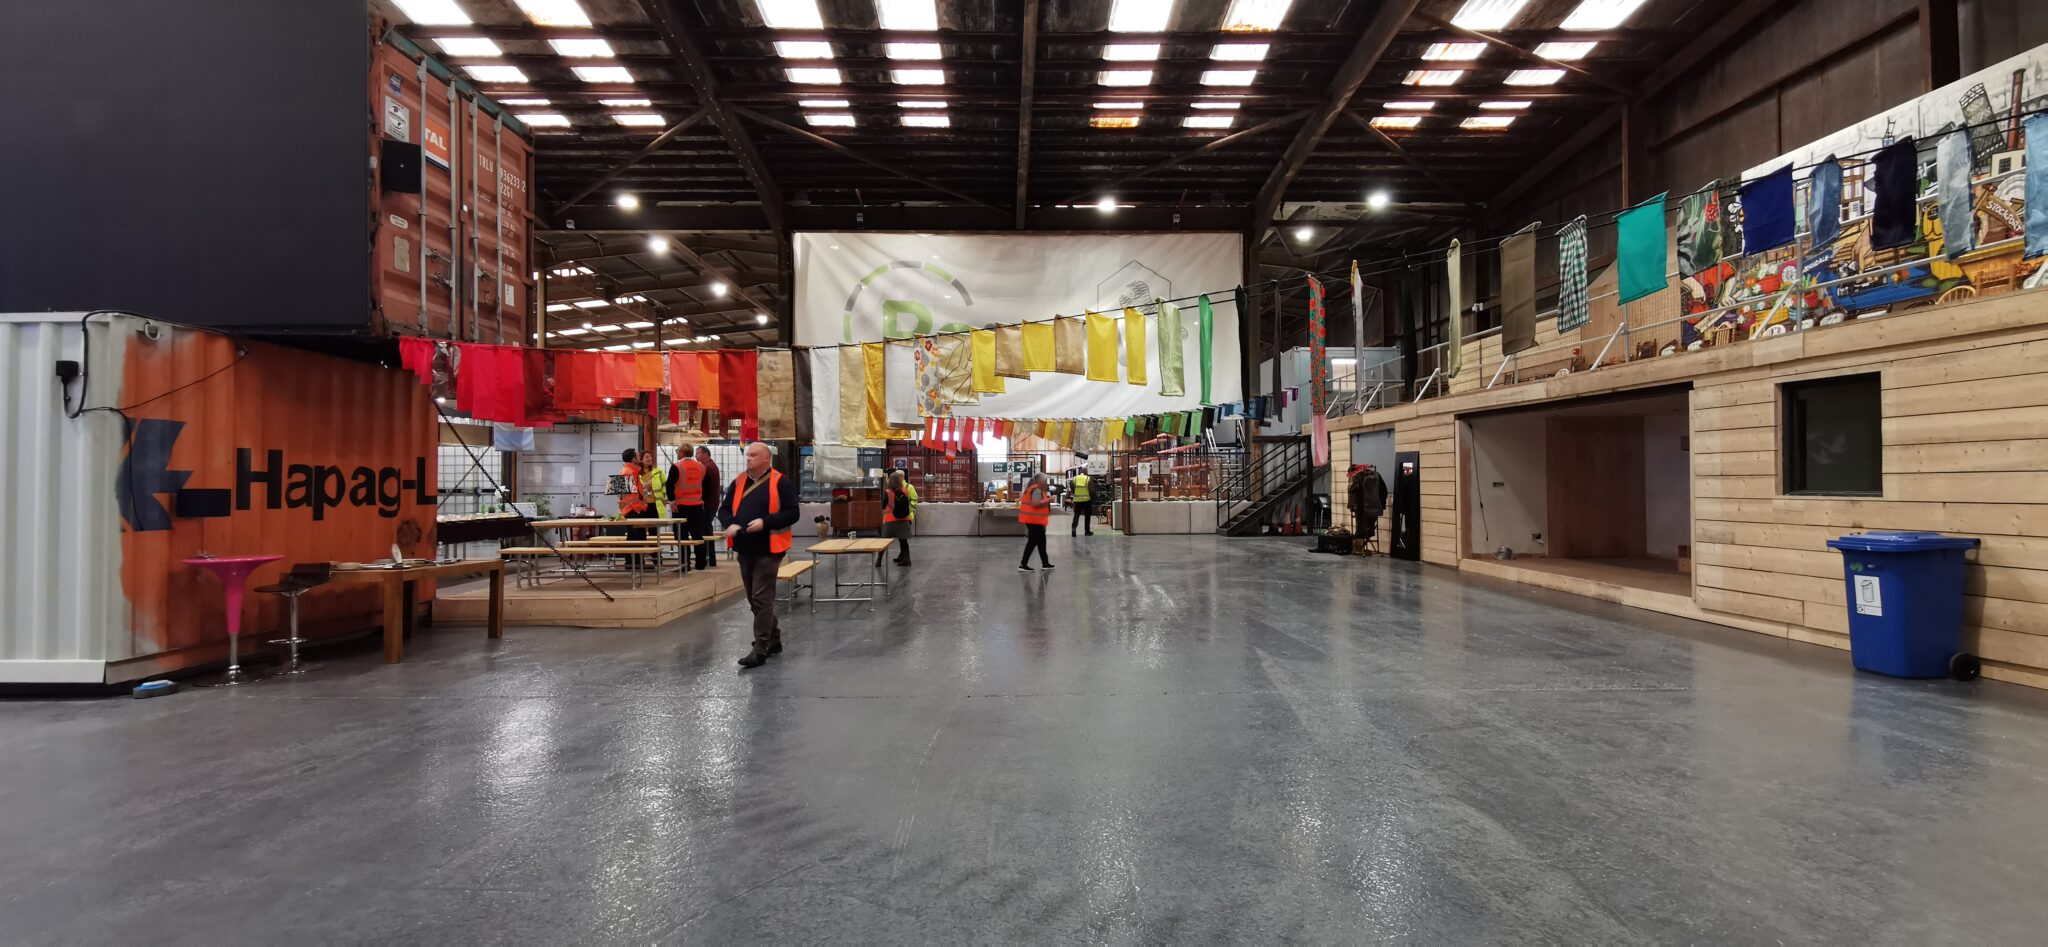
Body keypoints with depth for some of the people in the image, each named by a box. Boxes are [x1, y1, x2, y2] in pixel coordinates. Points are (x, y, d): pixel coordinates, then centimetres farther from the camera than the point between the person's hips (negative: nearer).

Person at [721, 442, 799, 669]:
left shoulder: (781, 482, -8)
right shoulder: (739, 482, 10)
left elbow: (792, 513, -12)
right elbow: (724, 509, 14)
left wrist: (765, 522, -23)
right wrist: (731, 524, -8)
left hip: (767, 549, -7)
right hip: (744, 548, 7)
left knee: (762, 598, -8)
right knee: (754, 598, 15)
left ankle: (760, 649, -3)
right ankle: (773, 639, 30)